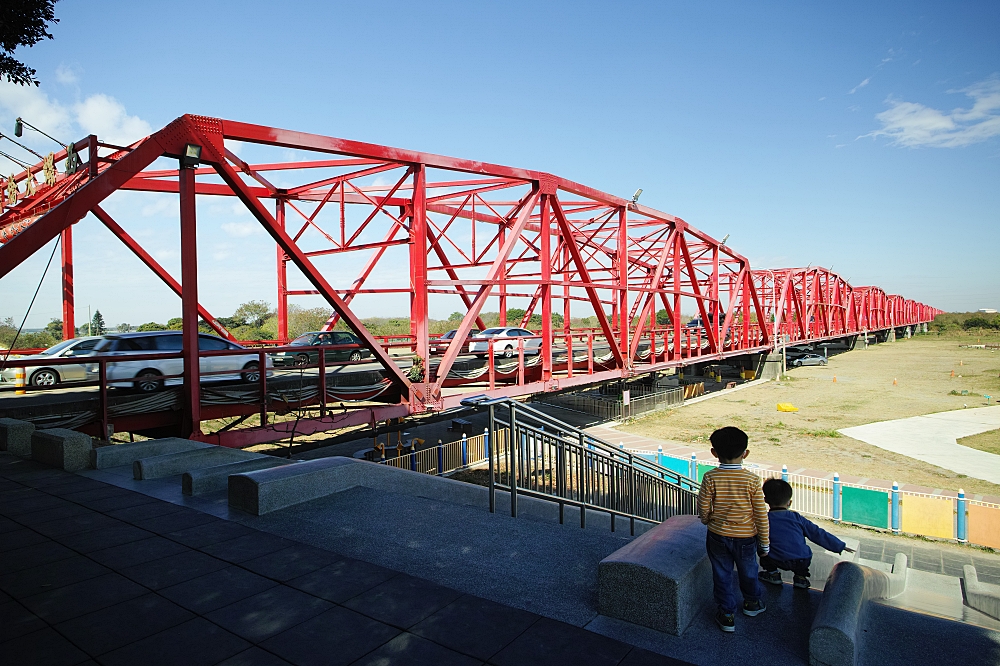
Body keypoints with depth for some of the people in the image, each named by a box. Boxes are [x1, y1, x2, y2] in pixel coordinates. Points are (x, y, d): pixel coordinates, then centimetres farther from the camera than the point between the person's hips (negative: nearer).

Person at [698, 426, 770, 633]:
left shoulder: (710, 478, -16)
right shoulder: (752, 479, -17)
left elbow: (703, 508, -8)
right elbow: (761, 513, -11)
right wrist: (764, 542, 2)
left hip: (718, 536, -1)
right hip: (746, 538, 1)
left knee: (722, 575, 15)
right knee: (748, 572, 24)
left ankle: (727, 614, 24)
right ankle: (753, 602, 47)